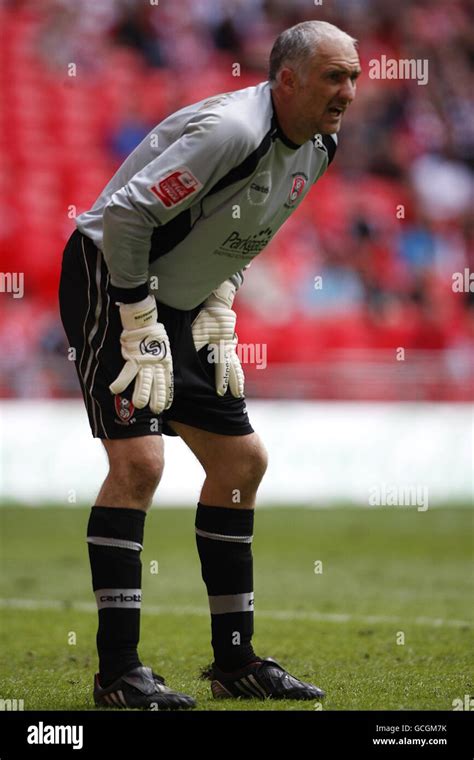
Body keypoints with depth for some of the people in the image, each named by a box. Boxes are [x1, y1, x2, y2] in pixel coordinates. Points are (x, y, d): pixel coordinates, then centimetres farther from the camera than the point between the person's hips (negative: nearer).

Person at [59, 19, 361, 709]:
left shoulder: (316, 148, 2)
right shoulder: (232, 129, -27)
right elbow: (124, 214, -28)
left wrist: (217, 312, 6)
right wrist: (141, 328, -22)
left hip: (183, 304, 9)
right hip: (110, 287, -9)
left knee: (242, 461, 8)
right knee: (138, 460, -19)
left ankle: (234, 659, 17)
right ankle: (117, 672, -15)